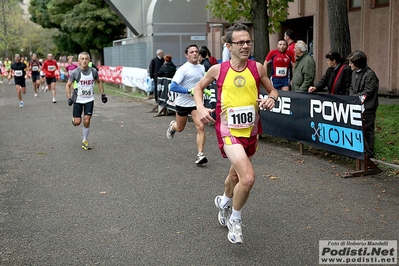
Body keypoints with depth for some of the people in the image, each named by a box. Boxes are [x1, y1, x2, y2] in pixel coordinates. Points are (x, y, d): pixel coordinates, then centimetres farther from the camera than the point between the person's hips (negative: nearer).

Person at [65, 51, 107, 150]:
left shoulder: (93, 71, -5)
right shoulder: (75, 72, -12)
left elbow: (99, 82, 13)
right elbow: (68, 85, -5)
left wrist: (103, 94, 8)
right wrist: (69, 98, -16)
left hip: (89, 100, 1)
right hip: (78, 100, -1)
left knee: (87, 121, -4)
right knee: (77, 122, -3)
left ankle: (85, 141, 13)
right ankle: (74, 119, 35)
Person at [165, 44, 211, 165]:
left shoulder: (202, 68, 3)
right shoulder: (183, 69, -16)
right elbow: (173, 87, -23)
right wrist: (190, 91, -27)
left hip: (196, 103, 3)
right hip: (183, 103, -3)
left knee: (200, 127, -16)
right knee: (180, 128, 17)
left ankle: (200, 155, -12)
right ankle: (172, 125, 54)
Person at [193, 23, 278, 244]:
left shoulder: (257, 68, -2)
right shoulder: (218, 70, -6)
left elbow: (272, 90, 10)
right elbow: (199, 88, 10)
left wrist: (271, 98, -13)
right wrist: (200, 108, -8)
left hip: (251, 130, 4)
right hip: (229, 131, -4)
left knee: (236, 174, 24)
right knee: (248, 178, -21)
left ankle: (224, 202, 56)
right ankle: (235, 220, 6)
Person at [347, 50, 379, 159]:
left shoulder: (369, 74, -15)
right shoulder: (354, 72, 11)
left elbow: (367, 93, -17)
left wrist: (353, 97, -14)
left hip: (367, 109, -8)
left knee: (367, 130, -1)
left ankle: (369, 155, 8)